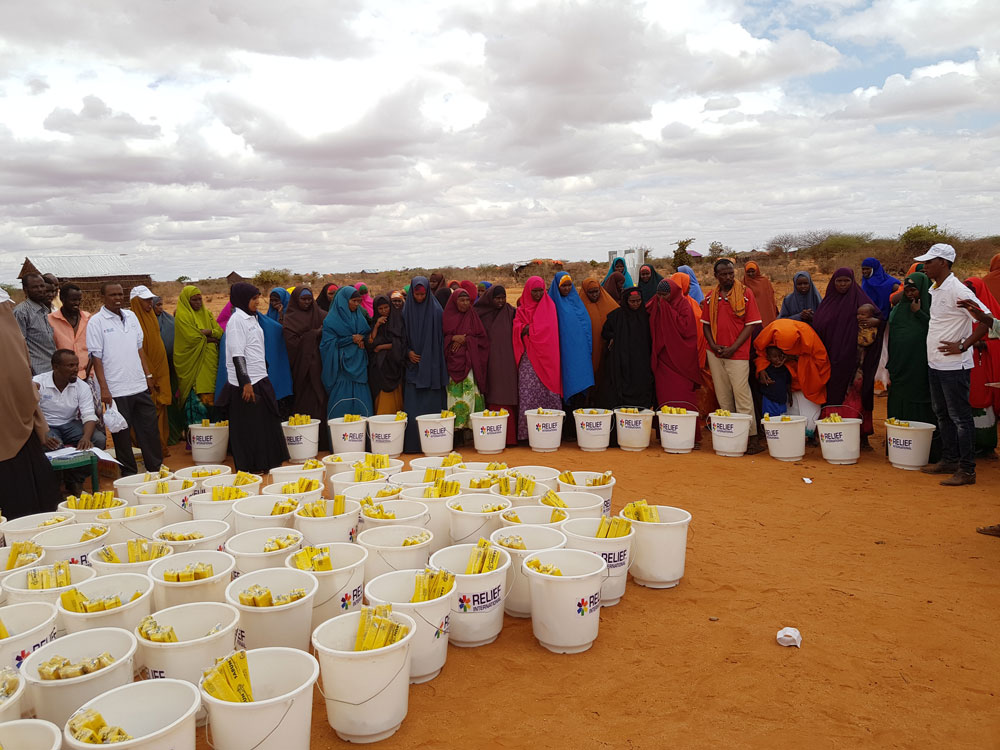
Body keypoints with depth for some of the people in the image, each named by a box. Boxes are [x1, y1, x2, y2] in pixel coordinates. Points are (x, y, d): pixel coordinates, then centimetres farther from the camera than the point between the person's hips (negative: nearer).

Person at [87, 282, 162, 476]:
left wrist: (148, 375, 12)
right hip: (116, 390, -5)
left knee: (150, 428, 10)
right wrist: (104, 388, -12)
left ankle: (155, 467, 21)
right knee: (122, 434, 4)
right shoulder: (96, 321, -5)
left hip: (140, 385, 5)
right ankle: (129, 474, 16)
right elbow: (96, 357, -7)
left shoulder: (131, 316, 10)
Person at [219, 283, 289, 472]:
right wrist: (246, 383, -22)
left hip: (260, 379, 9)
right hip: (245, 383, -9)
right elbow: (237, 355, -18)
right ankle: (248, 467, 9)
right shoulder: (237, 320, -12)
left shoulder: (252, 318, 15)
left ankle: (266, 463, 23)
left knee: (265, 423, 13)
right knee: (247, 427, 0)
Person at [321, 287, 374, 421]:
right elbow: (328, 343, -9)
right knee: (342, 404, -7)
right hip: (341, 368, -5)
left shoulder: (360, 316, 14)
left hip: (358, 366, 5)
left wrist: (362, 339, -3)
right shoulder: (331, 320, -3)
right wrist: (351, 339, -14)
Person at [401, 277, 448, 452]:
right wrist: (408, 352, -5)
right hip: (413, 365, 2)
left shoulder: (436, 311, 0)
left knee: (431, 403, -1)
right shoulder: (407, 310, 7)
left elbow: (440, 337, 1)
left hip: (431, 364, -2)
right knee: (412, 405, -2)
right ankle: (412, 443, 4)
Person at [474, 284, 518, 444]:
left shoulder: (510, 313, 7)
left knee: (507, 398, -4)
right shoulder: (480, 314, 6)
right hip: (490, 363, 0)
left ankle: (509, 435, -2)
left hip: (507, 363, 0)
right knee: (492, 398, -2)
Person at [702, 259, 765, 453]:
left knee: (741, 393, -9)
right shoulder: (711, 297, 9)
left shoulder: (745, 293, -3)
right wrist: (713, 345, -4)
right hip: (715, 353, 4)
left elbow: (751, 324, -6)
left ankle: (752, 436, -5)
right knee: (722, 394, 9)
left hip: (738, 353, -4)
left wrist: (733, 348, -12)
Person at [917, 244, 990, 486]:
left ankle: (967, 470, 4)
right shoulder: (935, 290, 10)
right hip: (935, 364, 9)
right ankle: (949, 461, 27)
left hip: (953, 366, -9)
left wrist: (963, 346, -20)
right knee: (942, 414, 16)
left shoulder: (957, 290, -17)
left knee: (960, 417, -3)